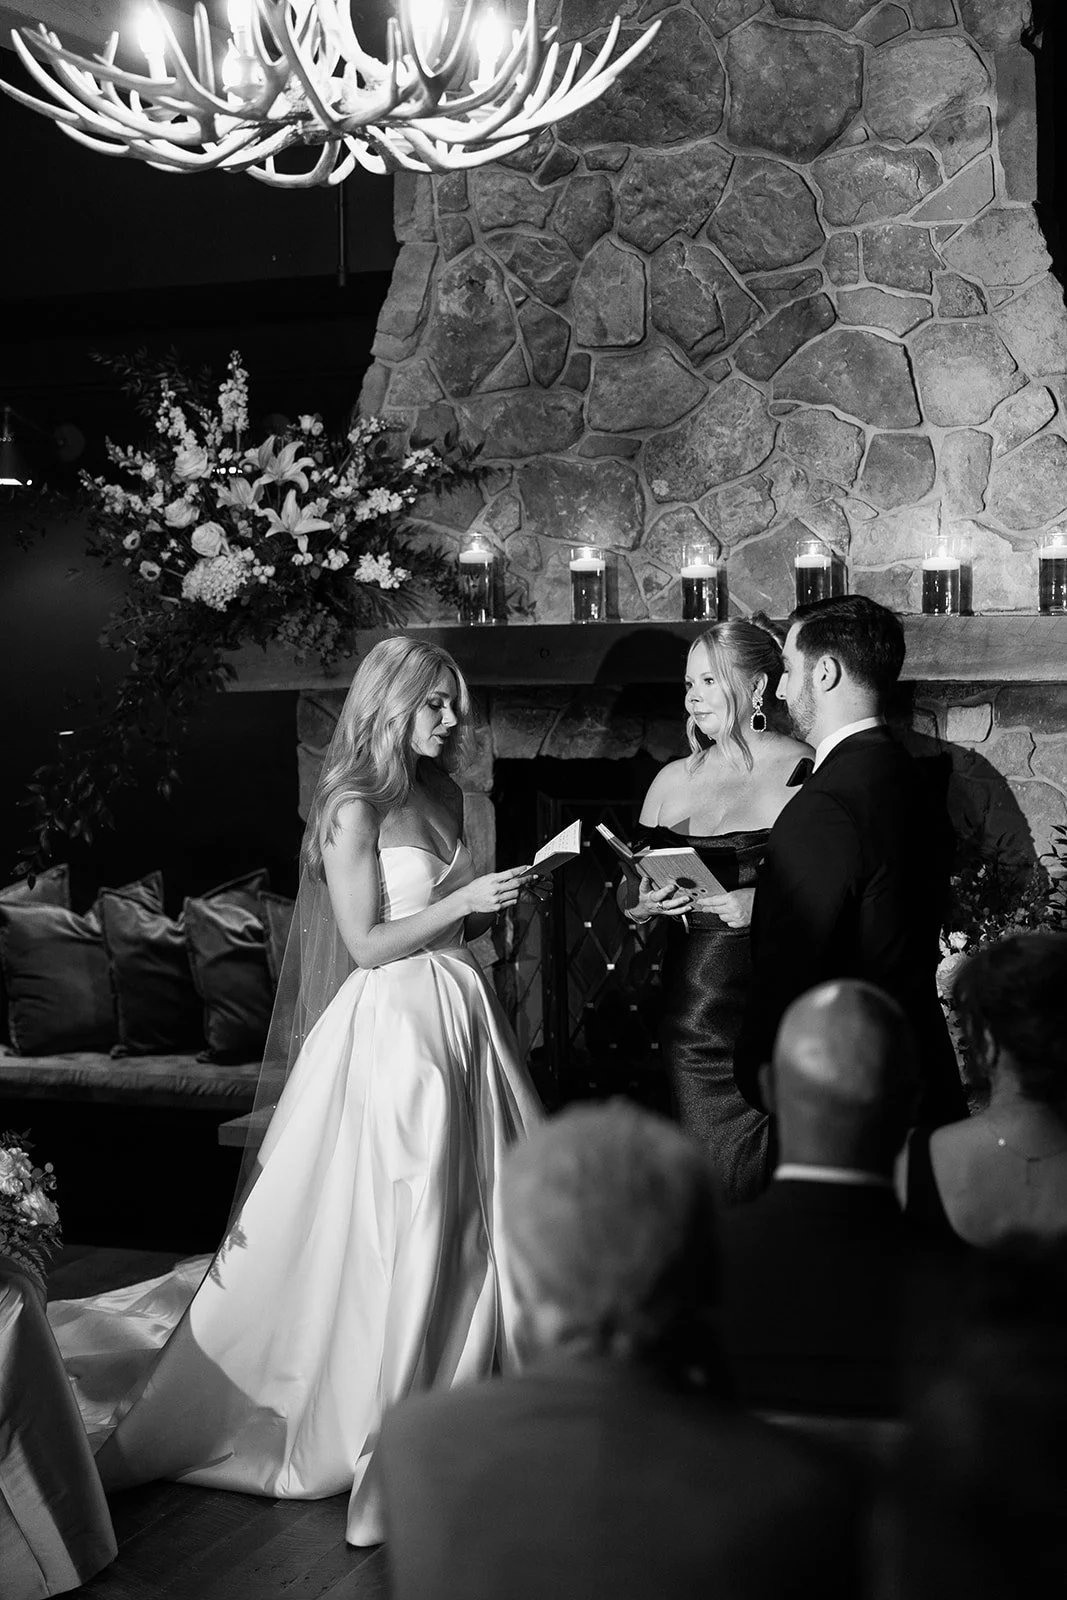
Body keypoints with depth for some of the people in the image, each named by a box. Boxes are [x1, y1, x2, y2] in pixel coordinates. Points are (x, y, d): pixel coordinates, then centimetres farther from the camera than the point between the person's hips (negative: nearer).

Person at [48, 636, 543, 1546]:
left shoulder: (441, 796, 12)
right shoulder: (355, 807, -10)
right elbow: (367, 944, -14)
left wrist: (495, 900, 0)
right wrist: (461, 901, -16)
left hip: (458, 1012, 7)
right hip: (394, 1023, -7)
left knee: (477, 1213, 9)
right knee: (399, 1223, -2)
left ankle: (471, 1386, 22)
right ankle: (392, 1429, 8)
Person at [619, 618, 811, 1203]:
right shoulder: (673, 781, 11)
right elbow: (629, 892, 18)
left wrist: (767, 903, -19)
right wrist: (644, 903, -3)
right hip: (697, 1008, 3)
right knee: (713, 1182, 3)